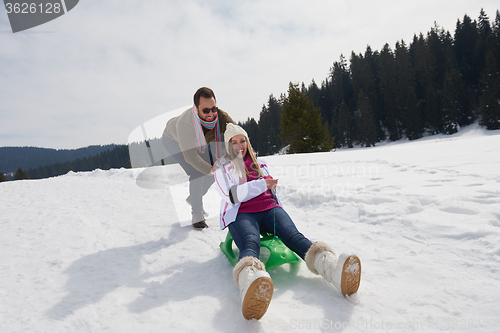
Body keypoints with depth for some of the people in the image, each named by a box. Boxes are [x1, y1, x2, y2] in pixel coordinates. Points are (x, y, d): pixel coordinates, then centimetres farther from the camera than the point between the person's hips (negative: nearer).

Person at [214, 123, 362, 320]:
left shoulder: (260, 164, 28)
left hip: (269, 209, 3)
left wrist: (279, 213, 17)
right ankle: (250, 283, -71)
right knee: (250, 243, -37)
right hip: (242, 214, -3)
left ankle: (333, 268, -57)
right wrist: (261, 184, -7)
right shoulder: (222, 171, 16)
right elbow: (232, 195, -1)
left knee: (292, 234, -29)